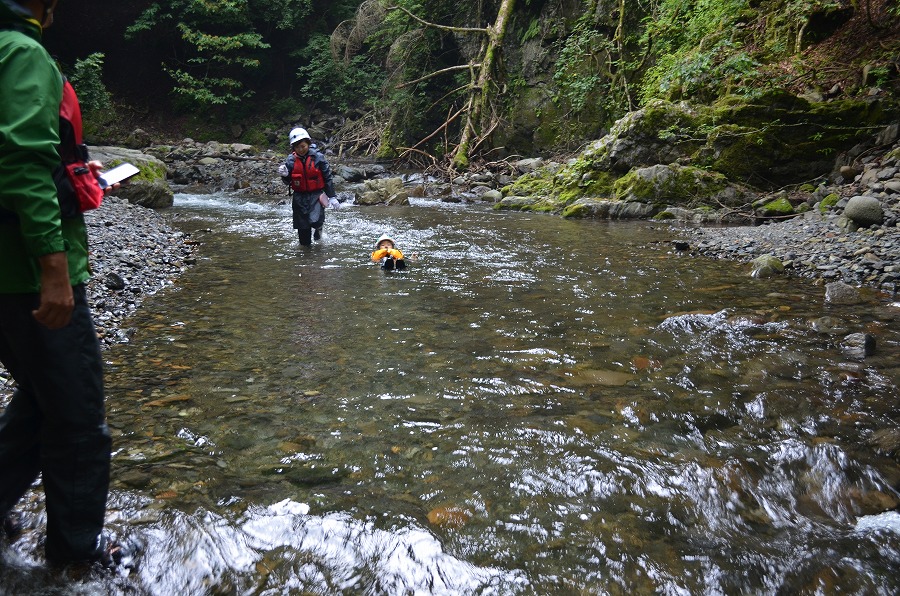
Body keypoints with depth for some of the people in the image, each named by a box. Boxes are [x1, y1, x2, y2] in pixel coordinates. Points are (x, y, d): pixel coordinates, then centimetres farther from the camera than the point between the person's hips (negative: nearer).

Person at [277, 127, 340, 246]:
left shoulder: (317, 157, -6)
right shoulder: (291, 160, 0)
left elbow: (328, 177, -1)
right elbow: (288, 182, 8)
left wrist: (332, 197, -2)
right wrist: (284, 176, -15)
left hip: (316, 195, -3)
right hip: (300, 196, 3)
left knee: (315, 221, -22)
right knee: (302, 227, 5)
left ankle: (318, 227, 15)